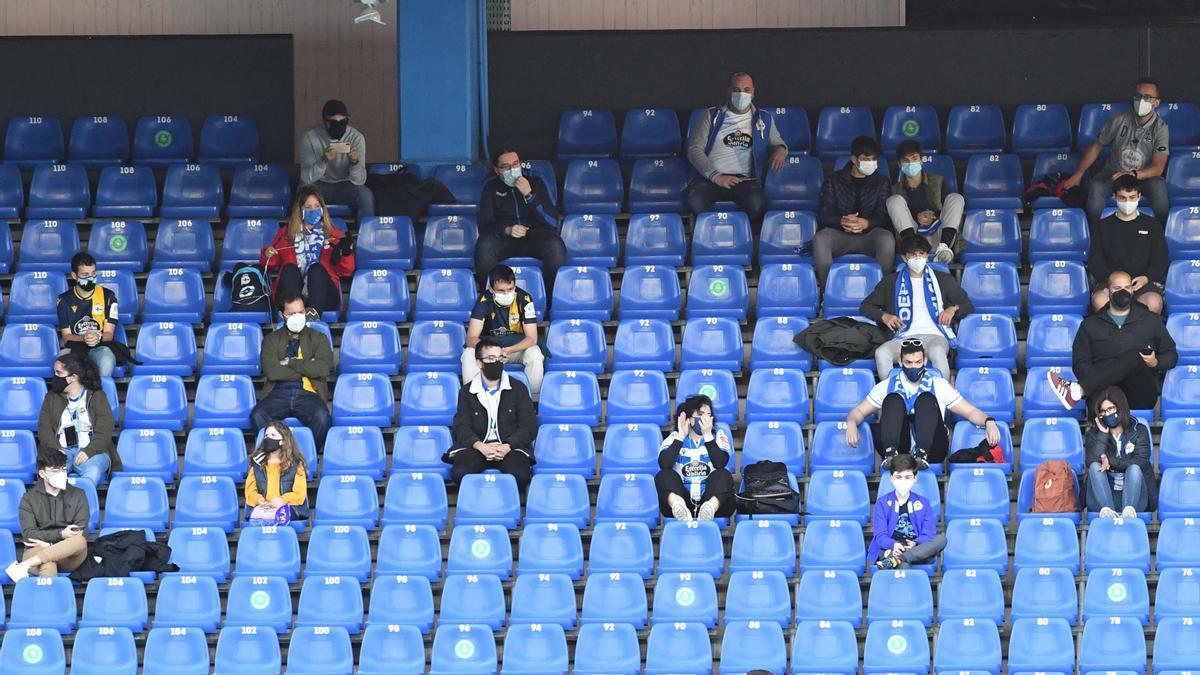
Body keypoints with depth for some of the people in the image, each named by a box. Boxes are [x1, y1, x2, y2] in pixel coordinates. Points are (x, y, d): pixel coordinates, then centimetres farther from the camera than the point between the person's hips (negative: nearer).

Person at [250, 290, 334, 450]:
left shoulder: (318, 338, 18)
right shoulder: (272, 340, 18)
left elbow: (323, 369, -1)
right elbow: (271, 372, -2)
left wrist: (290, 362, -1)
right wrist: (306, 368, -1)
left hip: (308, 393, 0)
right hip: (280, 393, 1)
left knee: (321, 416, -35)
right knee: (257, 415, -32)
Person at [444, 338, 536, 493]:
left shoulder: (518, 389, 12)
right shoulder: (467, 392, 14)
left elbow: (529, 426, 5)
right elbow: (461, 427, 2)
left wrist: (507, 446, -15)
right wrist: (481, 447, -20)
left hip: (511, 447, 0)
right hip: (476, 446, 0)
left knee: (520, 475, -35)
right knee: (460, 473, -34)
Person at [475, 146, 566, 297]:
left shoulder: (535, 183, 14)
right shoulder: (492, 188, 14)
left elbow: (553, 221, 2)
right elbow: (484, 223, 1)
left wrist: (529, 195, -11)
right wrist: (507, 230, -21)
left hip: (535, 235, 0)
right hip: (504, 238, 0)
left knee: (555, 245, -34)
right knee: (484, 245, -35)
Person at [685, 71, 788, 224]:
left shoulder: (764, 119, 20)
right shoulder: (712, 116, 14)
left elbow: (777, 143, 32)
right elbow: (694, 149, 7)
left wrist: (780, 150, 3)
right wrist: (716, 176, -9)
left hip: (746, 180, 1)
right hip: (711, 178, -1)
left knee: (756, 203, -36)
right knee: (695, 201, -36)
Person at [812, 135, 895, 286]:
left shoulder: (881, 183, 13)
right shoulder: (834, 181, 11)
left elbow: (883, 216, 0)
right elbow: (824, 215, 0)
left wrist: (866, 223, -23)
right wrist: (842, 221, -23)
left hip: (868, 235, 0)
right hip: (839, 234, 0)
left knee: (887, 238, -33)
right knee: (820, 238, -33)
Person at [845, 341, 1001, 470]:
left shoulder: (939, 385, 18)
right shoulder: (887, 386, 20)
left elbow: (970, 412, 15)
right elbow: (859, 411, 18)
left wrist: (988, 422, -7)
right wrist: (851, 423, -6)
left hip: (931, 449, 0)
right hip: (898, 446, 0)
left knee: (926, 399, -21)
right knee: (893, 399, -19)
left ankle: (922, 453, -44)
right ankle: (891, 453, -42)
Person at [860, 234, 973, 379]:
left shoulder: (943, 280, 21)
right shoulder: (892, 282, 22)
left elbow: (968, 306, 23)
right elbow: (865, 306, 23)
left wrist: (954, 309, -1)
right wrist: (884, 316, 2)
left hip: (934, 335, -1)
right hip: (904, 338, 1)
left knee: (937, 352, -40)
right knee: (881, 354, -34)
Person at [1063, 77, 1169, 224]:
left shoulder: (1160, 128, -11)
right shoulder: (1119, 119, -8)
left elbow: (1158, 167, -19)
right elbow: (1096, 146, 3)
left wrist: (1134, 175, -37)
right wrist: (1078, 174, -4)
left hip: (1144, 175, -1)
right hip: (1113, 173, 1)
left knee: (1158, 186, -35)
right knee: (1097, 186, -34)